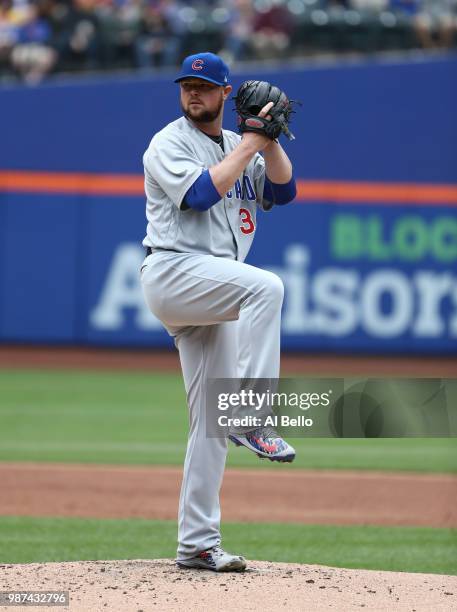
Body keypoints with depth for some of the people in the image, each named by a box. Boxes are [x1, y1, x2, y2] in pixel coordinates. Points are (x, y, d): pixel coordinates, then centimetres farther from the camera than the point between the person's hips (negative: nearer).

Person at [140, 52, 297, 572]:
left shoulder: (239, 147, 21)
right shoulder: (169, 144, 0)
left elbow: (283, 191, 10)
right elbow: (201, 193, -17)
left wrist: (270, 141, -2)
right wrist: (249, 145, -12)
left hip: (212, 294, 7)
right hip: (172, 273, -7)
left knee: (211, 422, 3)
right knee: (266, 286, -33)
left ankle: (197, 544, 5)